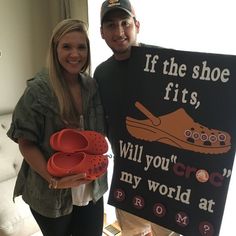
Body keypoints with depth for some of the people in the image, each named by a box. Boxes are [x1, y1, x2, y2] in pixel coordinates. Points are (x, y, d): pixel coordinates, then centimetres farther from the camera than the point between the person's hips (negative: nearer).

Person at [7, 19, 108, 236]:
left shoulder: (92, 86, -1)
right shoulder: (38, 90, -15)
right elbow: (26, 142, -13)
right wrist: (53, 180, -21)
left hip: (92, 188, 4)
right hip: (50, 193, -3)